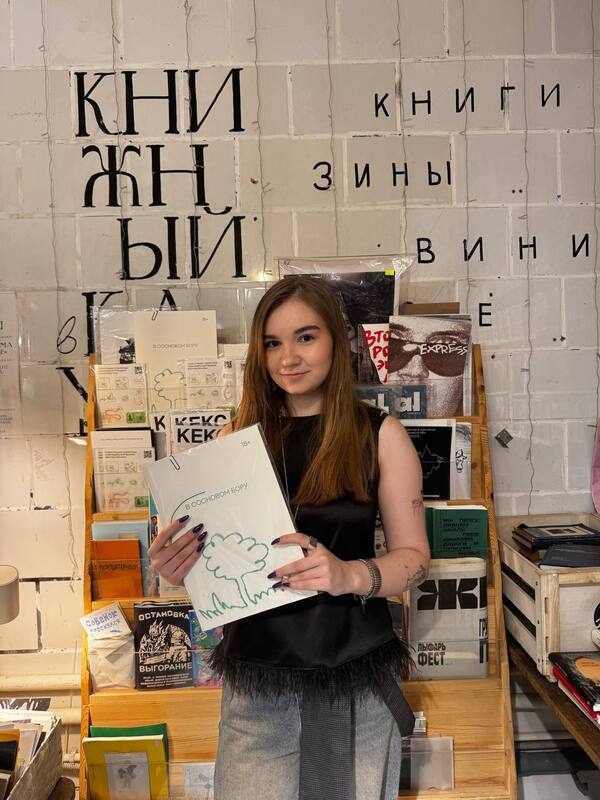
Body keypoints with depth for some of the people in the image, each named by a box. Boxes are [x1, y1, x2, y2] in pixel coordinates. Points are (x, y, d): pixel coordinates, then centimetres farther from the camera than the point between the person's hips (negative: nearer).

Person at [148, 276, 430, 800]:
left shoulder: (380, 435, -4)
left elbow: (413, 557, -4)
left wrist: (348, 574, -24)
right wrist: (180, 569, -14)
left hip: (354, 674, -1)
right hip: (255, 673, 2)